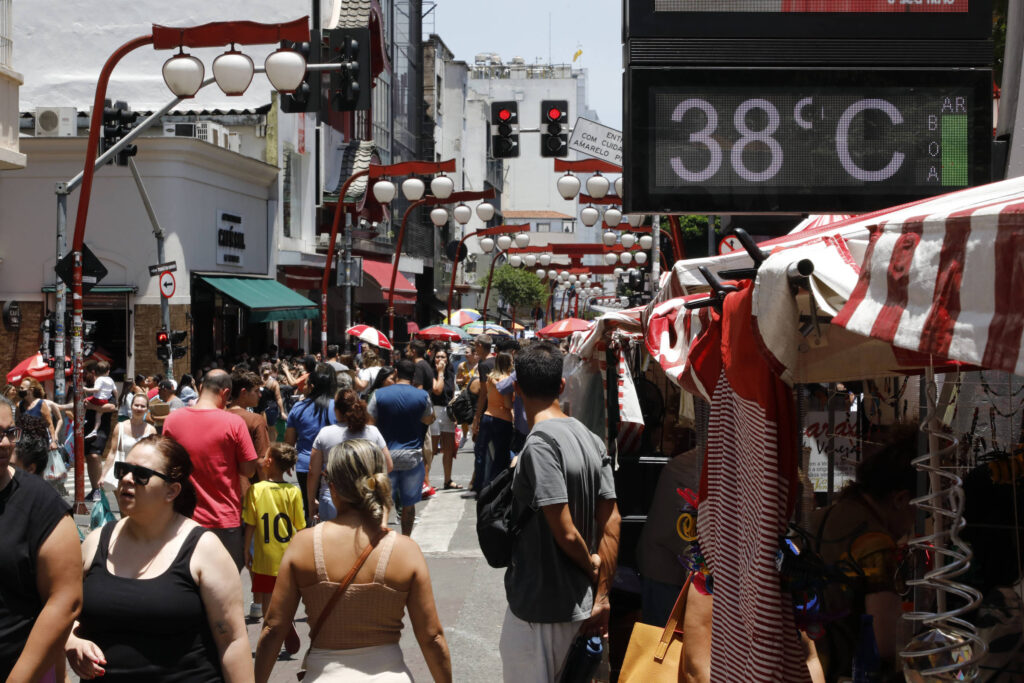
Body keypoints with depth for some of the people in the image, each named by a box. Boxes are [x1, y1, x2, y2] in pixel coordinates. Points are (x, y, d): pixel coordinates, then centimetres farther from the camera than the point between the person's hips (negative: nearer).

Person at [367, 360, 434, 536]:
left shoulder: (379, 394, -5)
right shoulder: (422, 396, -4)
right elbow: (428, 420, 10)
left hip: (386, 455, 0)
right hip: (412, 456, 1)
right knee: (409, 504, 12)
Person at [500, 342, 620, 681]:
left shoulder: (539, 443, -20)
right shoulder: (591, 439, 4)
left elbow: (565, 532, -23)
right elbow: (611, 523, 4)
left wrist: (592, 568, -3)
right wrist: (601, 595, 6)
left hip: (539, 606, -8)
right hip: (581, 605, 8)